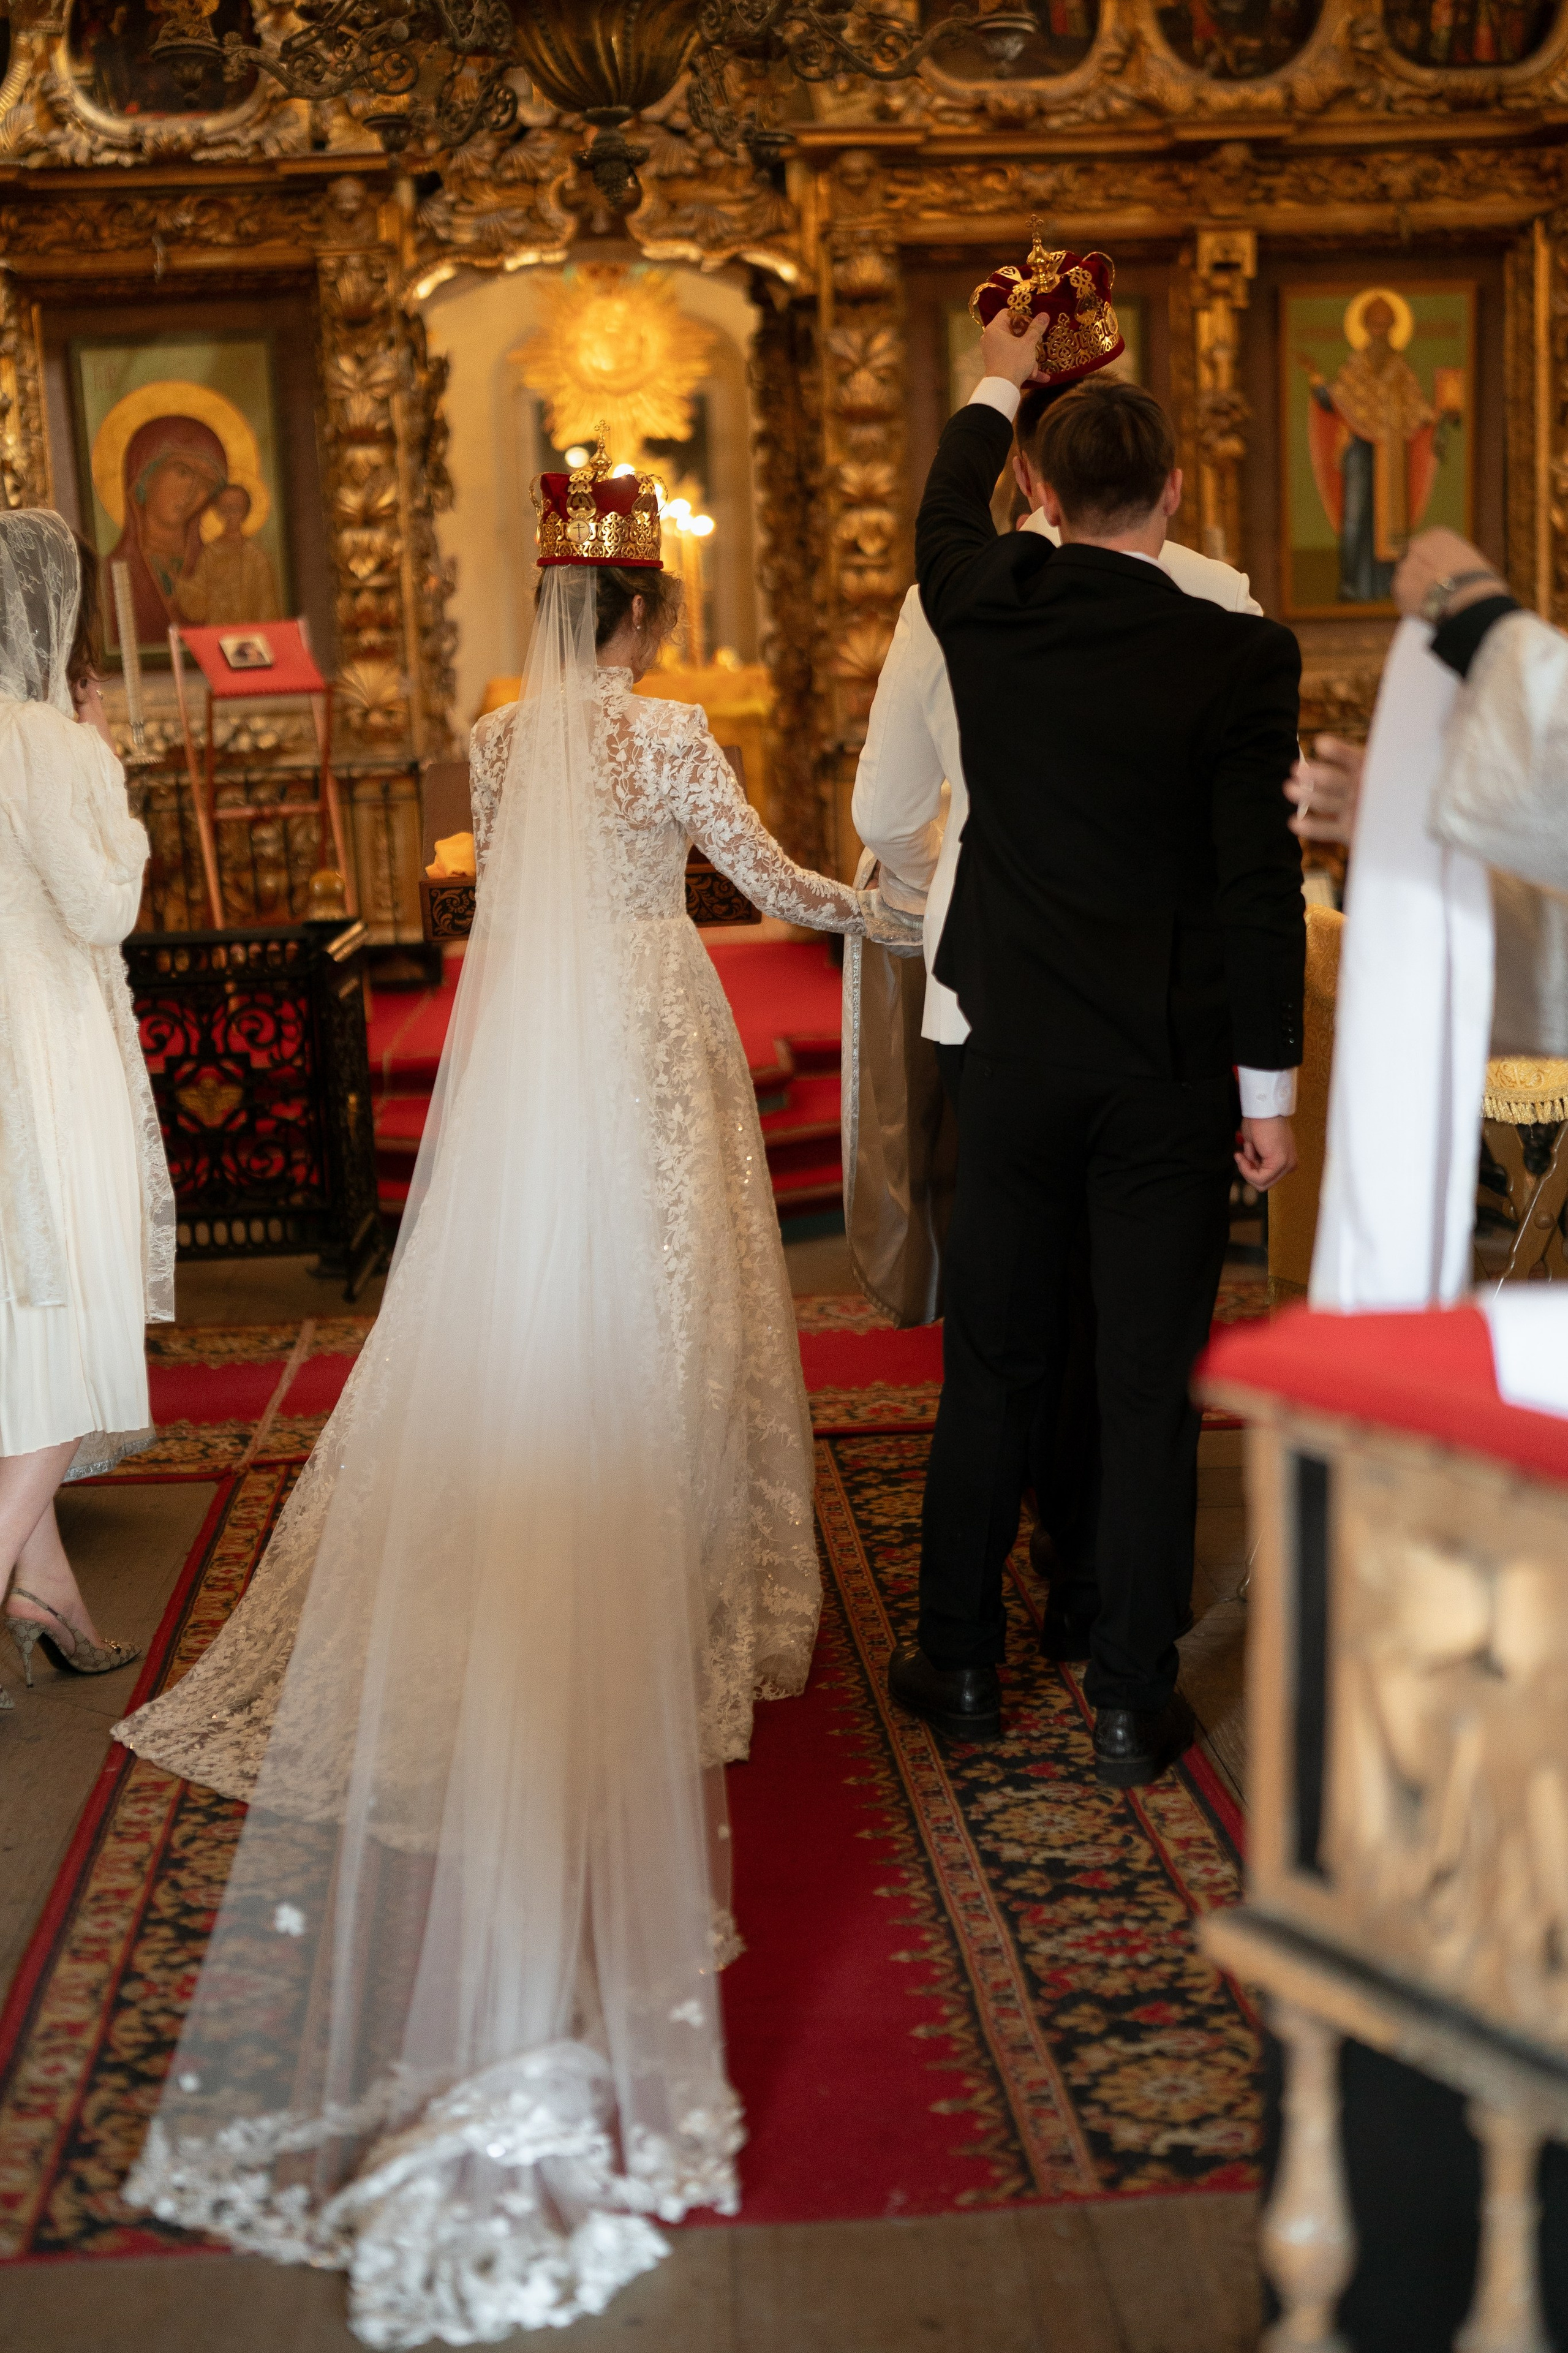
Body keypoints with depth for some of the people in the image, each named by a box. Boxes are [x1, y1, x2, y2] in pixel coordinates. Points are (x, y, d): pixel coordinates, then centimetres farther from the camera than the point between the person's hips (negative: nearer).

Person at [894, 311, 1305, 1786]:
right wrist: (1269, 1087, -2)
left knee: (991, 1371, 14)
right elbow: (1260, 882, -10)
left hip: (1018, 1056, 2)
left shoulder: (989, 609, -3)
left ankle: (959, 1665, 25)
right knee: (1149, 1395, 5)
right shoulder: (1237, 657, -11)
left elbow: (943, 515, 21)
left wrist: (998, 387, 39)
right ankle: (1132, 1706, 13)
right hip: (1172, 1069, -2)